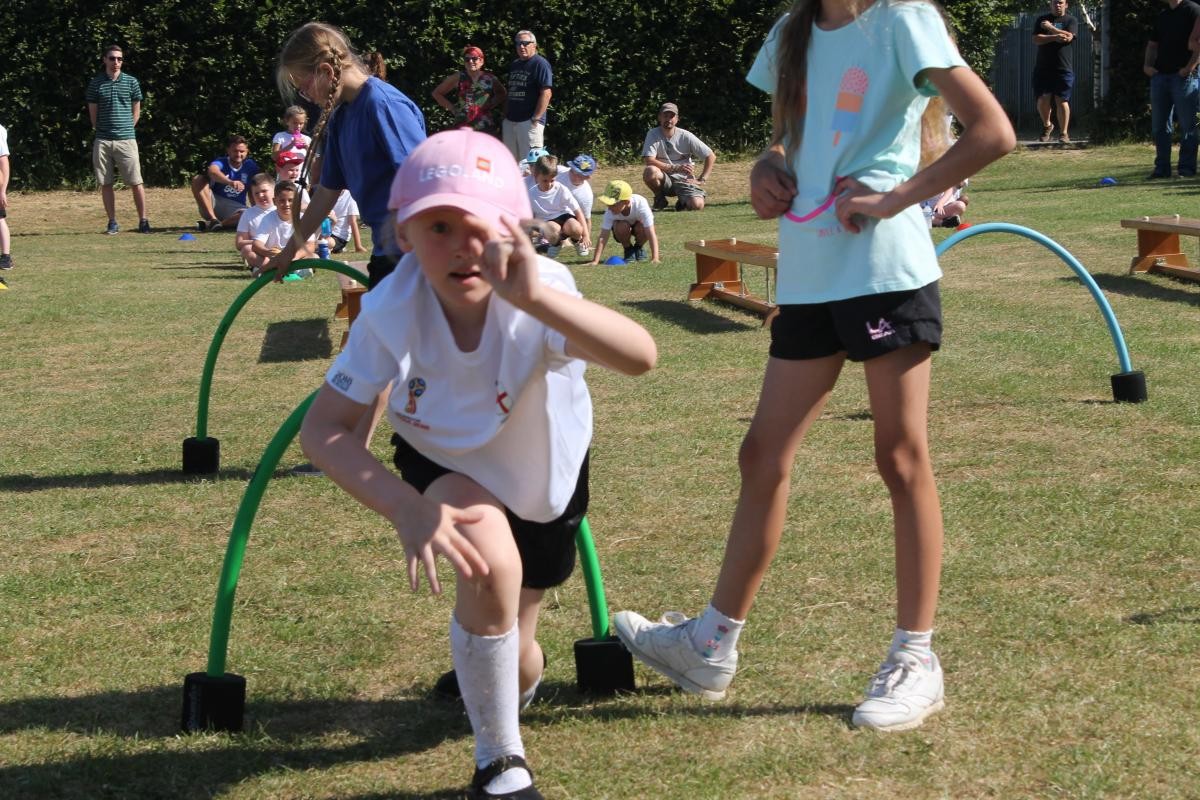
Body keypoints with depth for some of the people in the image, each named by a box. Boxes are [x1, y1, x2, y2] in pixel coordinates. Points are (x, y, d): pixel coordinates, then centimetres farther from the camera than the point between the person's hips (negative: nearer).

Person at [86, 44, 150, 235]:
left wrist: (126, 129, 9)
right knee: (106, 184, 4)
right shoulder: (96, 83, 5)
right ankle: (112, 222, 12)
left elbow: (136, 110, 11)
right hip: (102, 141, 1)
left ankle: (143, 221, 2)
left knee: (136, 182, -4)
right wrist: (101, 131, 10)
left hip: (126, 139, -1)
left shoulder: (131, 82, 5)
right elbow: (92, 112, 10)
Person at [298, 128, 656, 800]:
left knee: (517, 668, 13)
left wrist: (534, 295, -72)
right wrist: (405, 510, -43)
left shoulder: (541, 295, -37)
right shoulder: (391, 311, -30)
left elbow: (640, 357, -56)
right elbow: (324, 428, -27)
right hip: (447, 469, 0)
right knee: (492, 566, -33)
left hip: (544, 475, 1)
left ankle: (511, 678, 56)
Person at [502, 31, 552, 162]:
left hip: (529, 121, -8)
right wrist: (505, 114, 12)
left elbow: (546, 93, -15)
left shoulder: (540, 64, -8)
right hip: (510, 121, 8)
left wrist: (536, 118, -18)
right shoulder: (514, 65, 17)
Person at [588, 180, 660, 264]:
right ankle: (628, 249, -4)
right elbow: (603, 237, -36)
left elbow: (651, 233, -42)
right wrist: (595, 262, -45)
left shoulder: (640, 204, -39)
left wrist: (654, 259, -49)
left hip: (638, 224, -1)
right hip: (623, 232, 1)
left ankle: (638, 247, -1)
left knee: (641, 228, -34)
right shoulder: (610, 212, -33)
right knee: (622, 227, -34)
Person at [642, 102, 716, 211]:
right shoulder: (653, 134, -6)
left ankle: (683, 202, 11)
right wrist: (675, 168, -25)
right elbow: (649, 160, -18)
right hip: (664, 179, 0)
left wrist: (701, 180, -7)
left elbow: (711, 156, -1)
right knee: (650, 171, -34)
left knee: (697, 205, -29)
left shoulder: (686, 136, -5)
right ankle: (660, 199, -3)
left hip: (684, 180, 0)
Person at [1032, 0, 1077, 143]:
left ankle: (1064, 133, 3)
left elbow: (1068, 37, -11)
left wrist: (1050, 28, -5)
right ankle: (1047, 125, 24)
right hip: (1042, 67, 2)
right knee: (1043, 100, -1)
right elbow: (1036, 39, -2)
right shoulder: (1042, 20, 11)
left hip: (1063, 68, -2)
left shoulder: (1071, 21, 7)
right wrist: (1055, 37, -15)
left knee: (1062, 100, -4)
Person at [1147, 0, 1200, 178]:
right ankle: (1162, 168, 12)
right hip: (1159, 75, 7)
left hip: (1184, 76, -7)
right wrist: (1147, 64, 7)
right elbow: (1153, 44, 23)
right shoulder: (1161, 16, 18)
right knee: (1158, 125, 6)